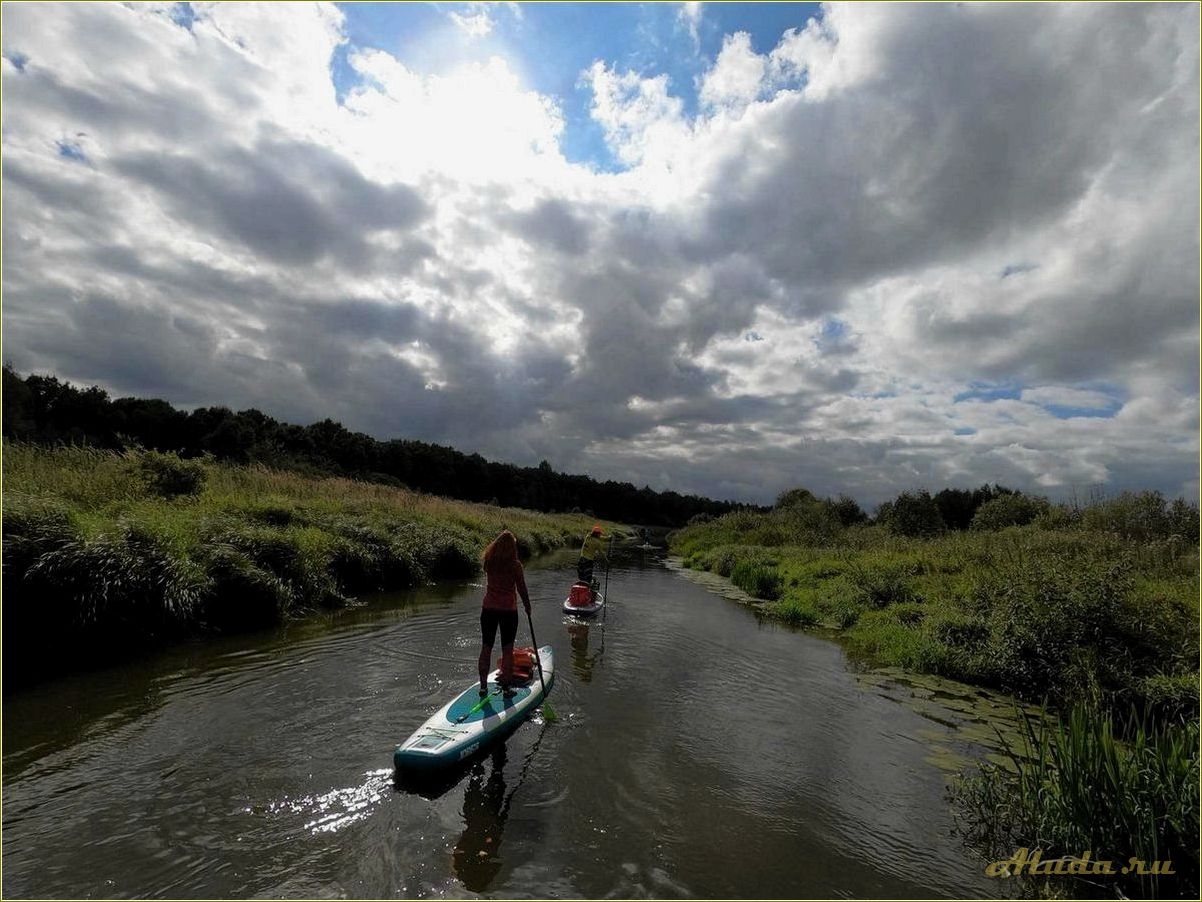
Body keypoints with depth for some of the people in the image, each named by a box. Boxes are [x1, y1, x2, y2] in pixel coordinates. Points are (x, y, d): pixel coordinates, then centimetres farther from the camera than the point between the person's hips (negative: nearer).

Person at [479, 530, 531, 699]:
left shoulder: (488, 561, -3)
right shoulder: (514, 564, -12)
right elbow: (521, 588, -7)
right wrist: (528, 607, 9)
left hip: (488, 609, 3)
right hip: (508, 610, -3)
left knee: (486, 647, 13)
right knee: (507, 649, 8)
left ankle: (483, 686, 19)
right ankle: (506, 688, 15)